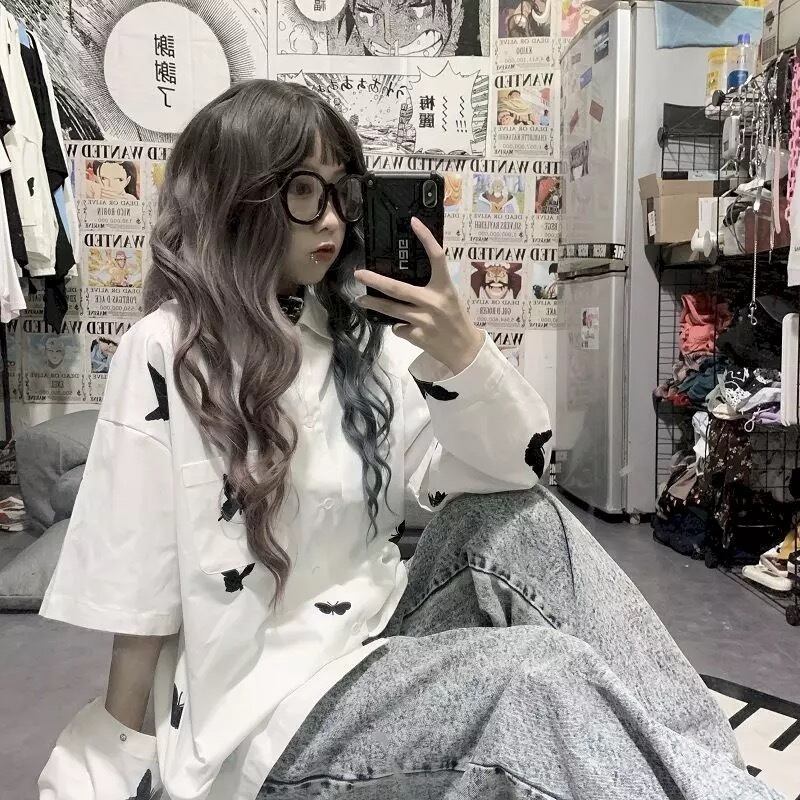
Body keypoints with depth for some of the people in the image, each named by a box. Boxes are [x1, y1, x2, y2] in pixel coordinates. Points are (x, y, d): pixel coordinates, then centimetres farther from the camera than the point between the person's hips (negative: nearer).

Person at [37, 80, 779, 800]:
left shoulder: (357, 333, 3)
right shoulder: (166, 354, -14)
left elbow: (512, 474, -3)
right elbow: (138, 593, -10)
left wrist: (461, 350, -21)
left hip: (381, 643, 6)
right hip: (260, 714, -5)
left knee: (518, 521, -14)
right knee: (541, 670, -26)